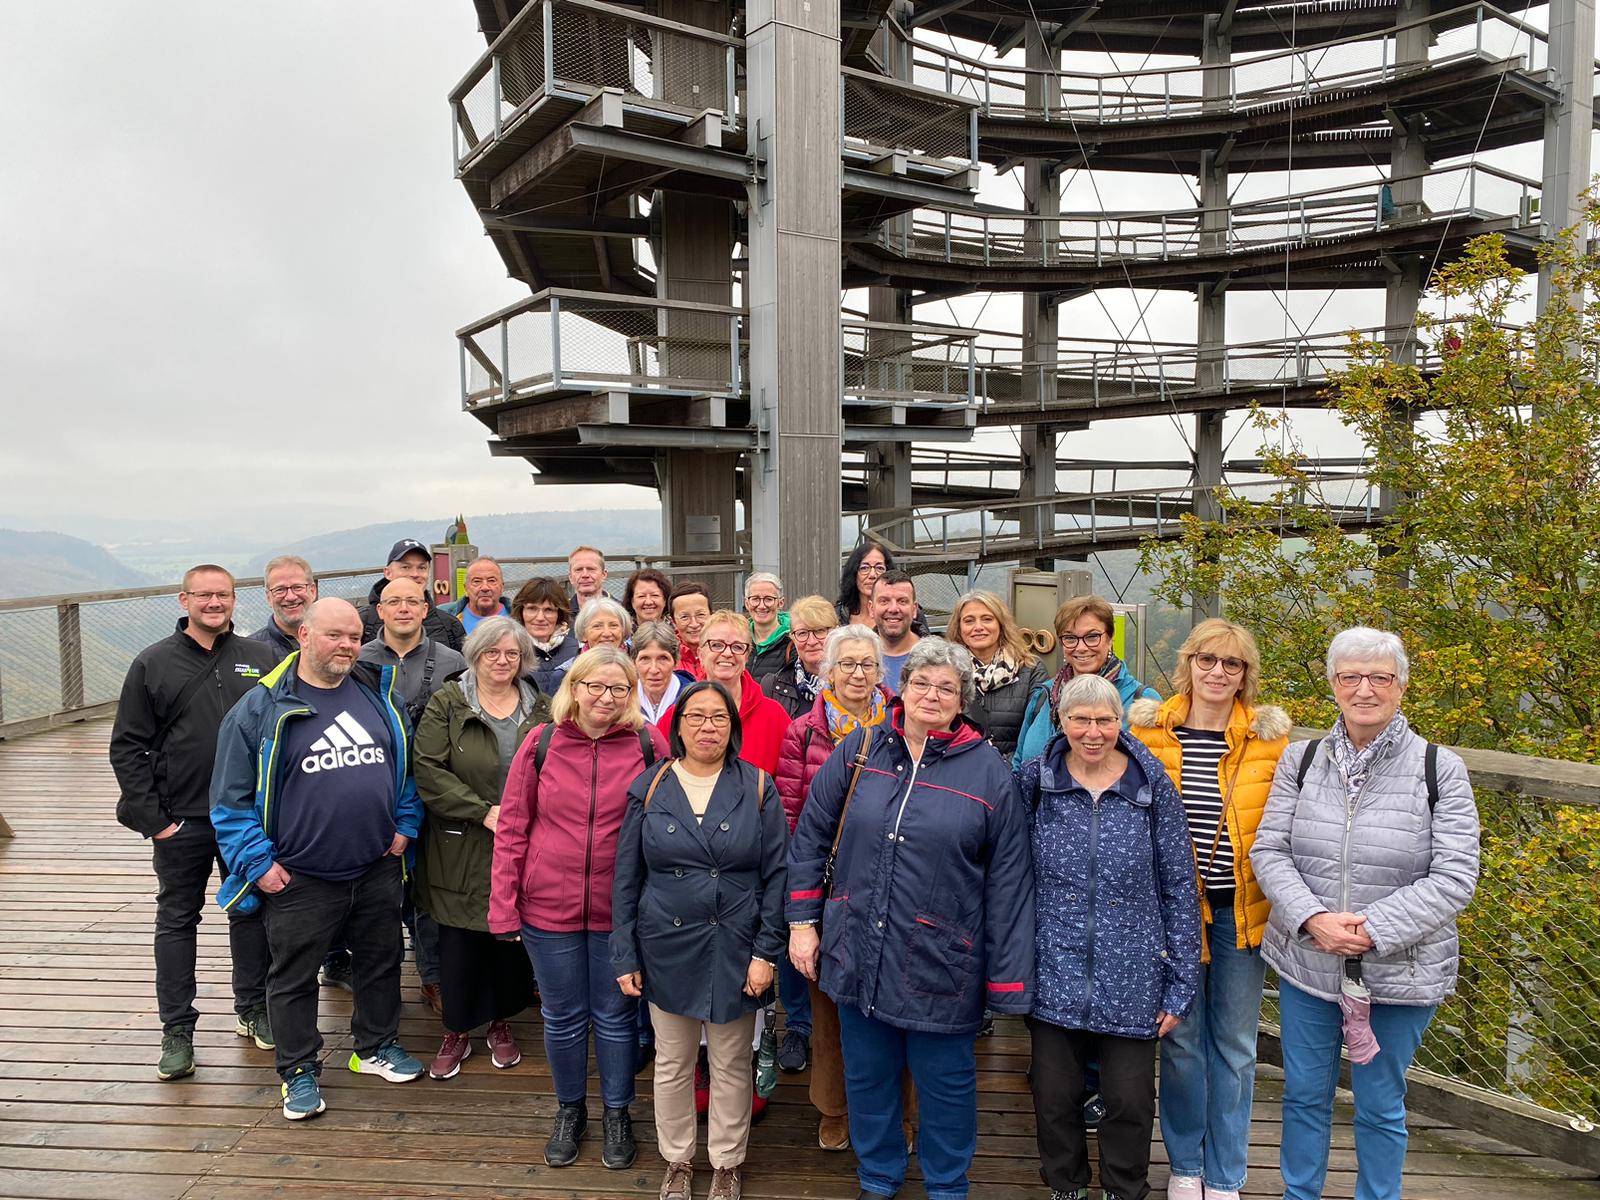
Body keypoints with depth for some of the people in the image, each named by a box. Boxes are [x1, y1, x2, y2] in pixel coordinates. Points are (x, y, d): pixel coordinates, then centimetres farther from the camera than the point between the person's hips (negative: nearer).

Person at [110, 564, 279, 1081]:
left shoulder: (260, 658, 2)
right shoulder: (153, 664, -1)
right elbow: (127, 747, 0)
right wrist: (152, 818, -7)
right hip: (181, 822, -1)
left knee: (251, 912, 13)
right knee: (177, 920, 9)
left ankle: (253, 1009, 29)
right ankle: (177, 1029, 20)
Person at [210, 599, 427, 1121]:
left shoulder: (379, 694, 2)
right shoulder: (260, 708, -10)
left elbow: (409, 764, 11)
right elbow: (232, 798, -7)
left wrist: (405, 825, 3)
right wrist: (257, 862, -11)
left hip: (378, 868, 4)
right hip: (298, 880, -3)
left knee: (381, 962, 18)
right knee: (294, 978, 11)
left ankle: (376, 1046, 39)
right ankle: (299, 1070, 30)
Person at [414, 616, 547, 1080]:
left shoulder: (541, 709, 6)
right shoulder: (447, 704, -3)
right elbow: (428, 771, -12)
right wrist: (484, 811, -17)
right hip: (461, 850, -2)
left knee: (513, 937, 10)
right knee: (459, 940, 5)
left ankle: (501, 1023, 30)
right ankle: (456, 1031, 24)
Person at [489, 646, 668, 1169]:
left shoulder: (648, 744, -8)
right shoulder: (542, 742, -6)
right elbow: (511, 828, -1)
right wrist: (503, 906, -4)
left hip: (619, 910, -1)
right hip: (548, 907, 1)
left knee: (615, 1017, 15)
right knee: (562, 1018, 17)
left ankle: (617, 1115, 36)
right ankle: (570, 1110, 41)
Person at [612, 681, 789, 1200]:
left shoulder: (757, 788, -5)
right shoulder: (649, 788, -3)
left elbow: (776, 875, -4)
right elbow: (626, 880, 1)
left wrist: (766, 953, -9)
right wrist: (625, 957, -1)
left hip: (735, 952, -1)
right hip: (668, 950, 1)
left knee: (731, 1066, 14)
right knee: (672, 1064, 16)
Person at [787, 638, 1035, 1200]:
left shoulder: (988, 771, -8)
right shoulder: (859, 751, -1)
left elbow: (1008, 882, -7)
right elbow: (810, 838, 6)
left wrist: (1008, 981, -7)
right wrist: (802, 922, 2)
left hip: (940, 962, -2)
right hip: (858, 953, 3)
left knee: (946, 1081, 15)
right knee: (867, 1076, 19)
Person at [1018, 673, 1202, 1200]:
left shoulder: (1153, 786, -5)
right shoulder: (1035, 780, -4)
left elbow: (1179, 888, -1)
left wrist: (1181, 985, -1)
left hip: (1129, 979, 0)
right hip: (1054, 973, 1)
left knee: (1130, 1102, 10)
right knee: (1054, 1097, 12)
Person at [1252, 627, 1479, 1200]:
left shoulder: (1440, 769, -8)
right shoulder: (1301, 762, -1)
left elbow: (1454, 876, -12)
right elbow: (1269, 851, -3)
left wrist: (1371, 930, -20)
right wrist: (1312, 919, -19)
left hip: (1400, 971, -2)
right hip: (1305, 960, 3)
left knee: (1381, 1105, 14)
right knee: (1304, 1093, 17)